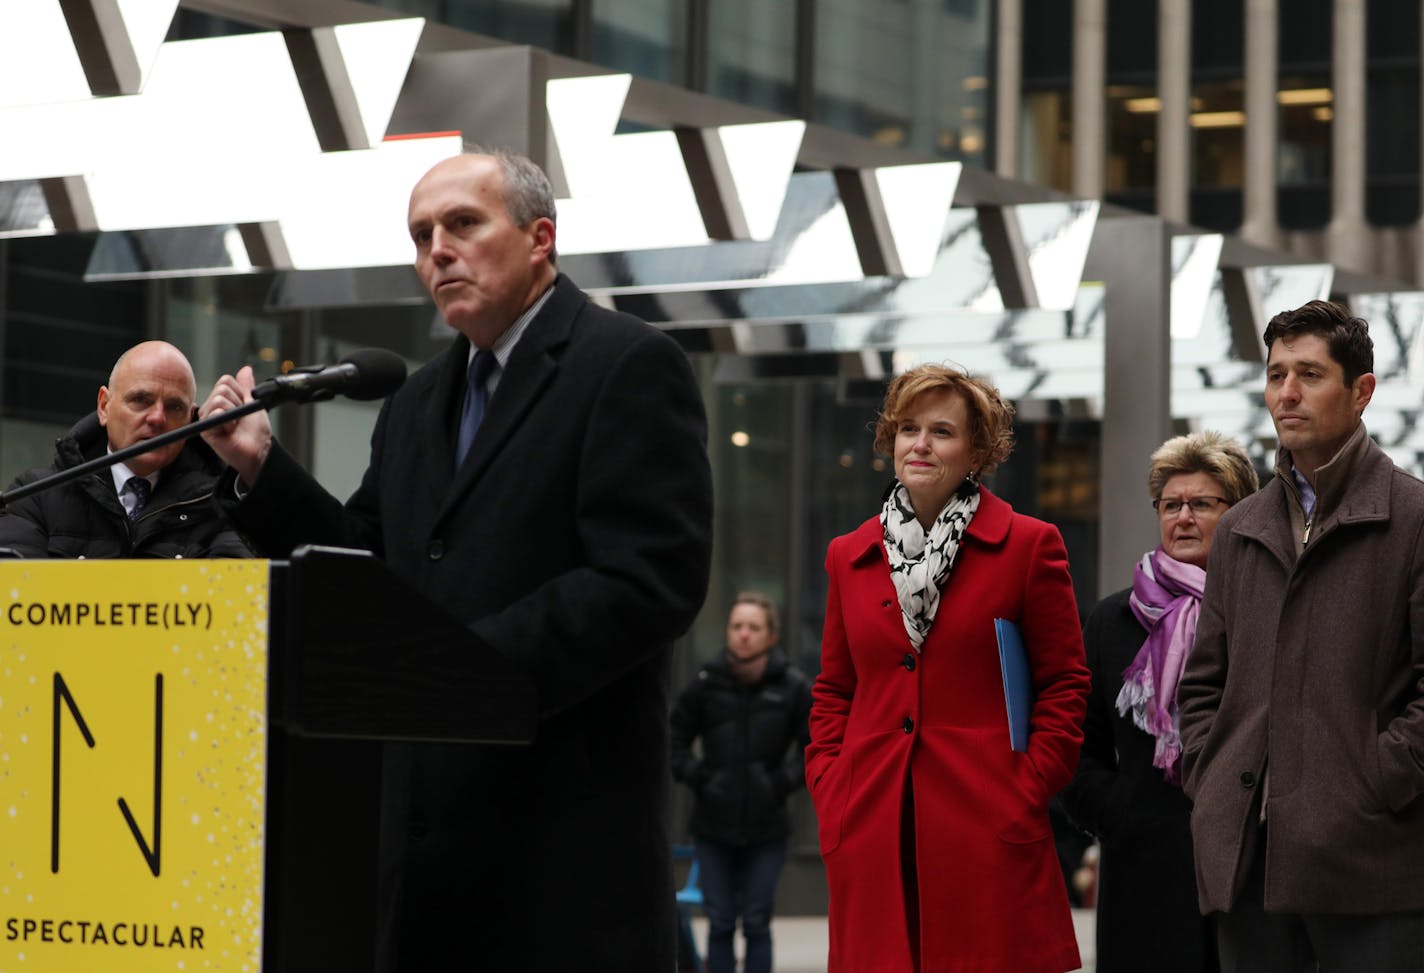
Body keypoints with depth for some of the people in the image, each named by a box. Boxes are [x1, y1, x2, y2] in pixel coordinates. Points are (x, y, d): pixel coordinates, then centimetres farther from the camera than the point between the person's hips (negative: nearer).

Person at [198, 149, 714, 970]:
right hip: (436, 815, 7)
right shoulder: (419, 406, 21)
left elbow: (652, 582, -16)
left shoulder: (629, 367, -6)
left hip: (567, 821, -7)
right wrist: (261, 469, 7)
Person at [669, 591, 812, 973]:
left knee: (756, 925, 2)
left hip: (766, 829, -1)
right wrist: (697, 777, -7)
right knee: (720, 924, 5)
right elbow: (676, 739, 5)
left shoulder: (792, 687, -7)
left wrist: (786, 781, -9)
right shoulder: (707, 683, -6)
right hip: (714, 826, 1)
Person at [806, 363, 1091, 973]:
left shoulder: (1030, 546, 3)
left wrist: (1027, 794, -5)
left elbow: (1066, 685, 4)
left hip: (988, 831, -3)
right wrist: (827, 792, 7)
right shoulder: (850, 556, 14)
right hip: (871, 835, 3)